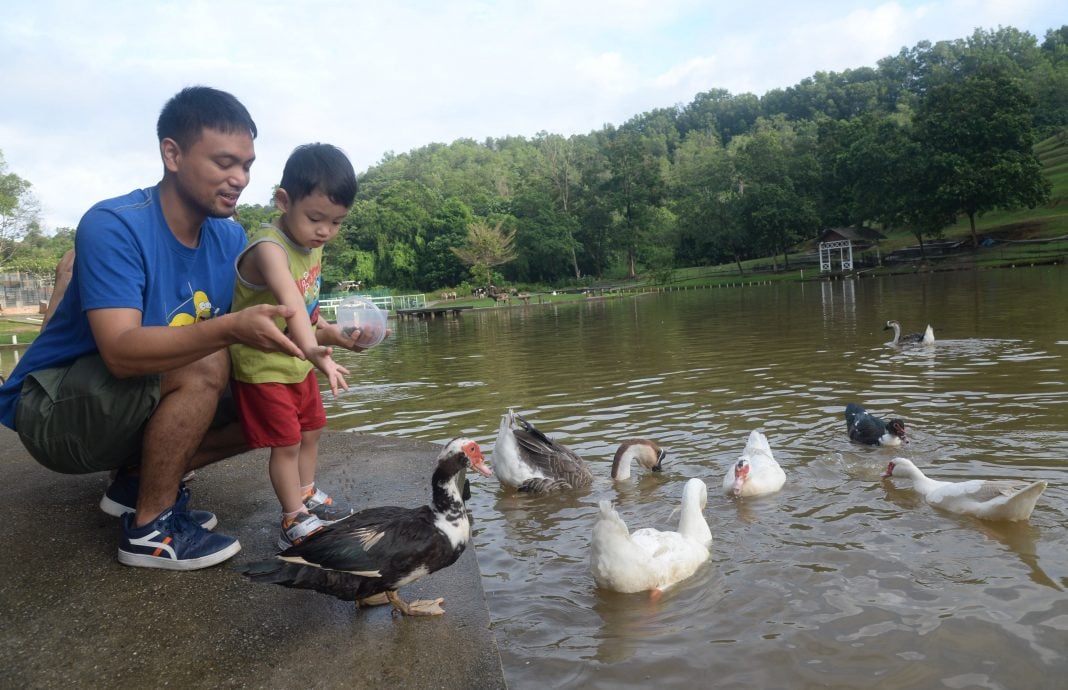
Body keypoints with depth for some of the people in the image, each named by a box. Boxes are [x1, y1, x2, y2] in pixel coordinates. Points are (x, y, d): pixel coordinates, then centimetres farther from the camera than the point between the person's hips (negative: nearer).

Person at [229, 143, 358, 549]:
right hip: (263, 367, -8)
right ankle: (294, 521, 15)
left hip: (298, 362, 8)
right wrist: (313, 351, -59)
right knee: (287, 443, 0)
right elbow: (290, 303, -47)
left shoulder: (313, 245, -1)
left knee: (311, 431, 20)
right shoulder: (269, 248, -29)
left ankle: (305, 495, 40)